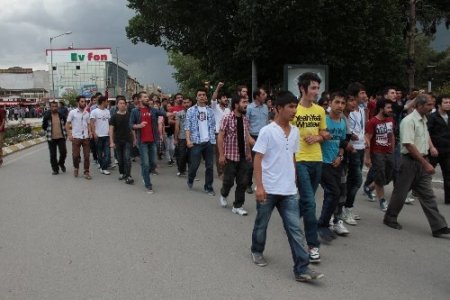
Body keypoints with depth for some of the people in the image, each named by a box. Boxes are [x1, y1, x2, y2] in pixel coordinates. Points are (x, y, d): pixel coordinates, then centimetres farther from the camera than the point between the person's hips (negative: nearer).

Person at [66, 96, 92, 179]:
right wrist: (69, 135, -10)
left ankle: (86, 172, 10)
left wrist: (90, 132, -2)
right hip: (76, 137, -3)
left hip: (86, 137, 3)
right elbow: (67, 124, -1)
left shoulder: (87, 113, 8)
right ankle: (76, 168, 28)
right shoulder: (72, 112, -3)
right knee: (75, 155, 3)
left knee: (86, 156, 2)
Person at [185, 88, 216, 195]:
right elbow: (187, 127, -4)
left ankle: (208, 187, 14)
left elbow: (213, 126, 9)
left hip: (209, 142, 3)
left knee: (210, 166, 4)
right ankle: (190, 180, 31)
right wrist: (188, 140, -15)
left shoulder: (210, 111, 9)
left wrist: (213, 139, 0)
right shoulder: (191, 111, 1)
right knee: (194, 164, 2)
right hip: (196, 142, -3)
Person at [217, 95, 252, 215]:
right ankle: (223, 194, 37)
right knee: (229, 180, 5)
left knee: (242, 182, 4)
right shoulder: (227, 118, -11)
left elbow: (246, 137, 13)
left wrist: (249, 152, 12)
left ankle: (238, 206, 15)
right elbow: (220, 137, -11)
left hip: (243, 156, 5)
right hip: (230, 155, -5)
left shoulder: (245, 119, 6)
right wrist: (221, 154, -14)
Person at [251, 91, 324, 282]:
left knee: (295, 229, 0)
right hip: (268, 189, -5)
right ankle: (257, 251, 39)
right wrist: (259, 186, -17)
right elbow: (258, 160, -13)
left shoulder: (295, 132, 7)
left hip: (289, 190, 5)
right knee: (262, 223, 14)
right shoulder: (267, 131, -12)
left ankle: (302, 269, 2)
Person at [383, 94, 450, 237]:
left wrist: (431, 146, 9)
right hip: (410, 161, -8)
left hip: (422, 161, 8)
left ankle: (438, 226, 6)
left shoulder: (424, 120, 12)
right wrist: (426, 164, -21)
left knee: (428, 195, 5)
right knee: (401, 192, 5)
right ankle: (390, 219, 23)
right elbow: (409, 145, -22)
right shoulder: (409, 121, -16)